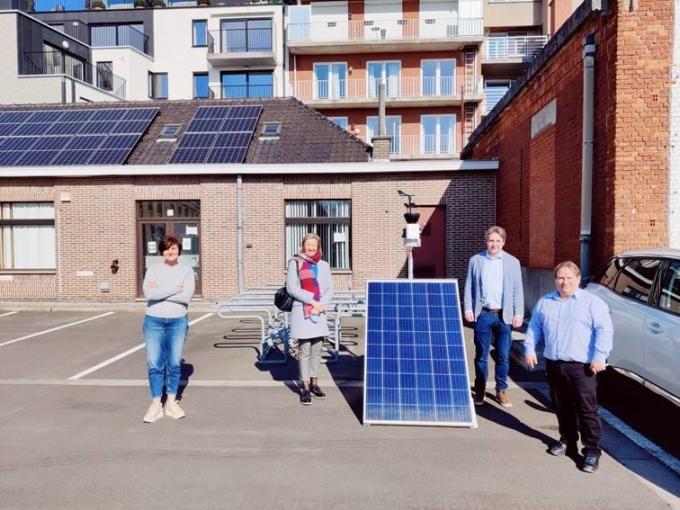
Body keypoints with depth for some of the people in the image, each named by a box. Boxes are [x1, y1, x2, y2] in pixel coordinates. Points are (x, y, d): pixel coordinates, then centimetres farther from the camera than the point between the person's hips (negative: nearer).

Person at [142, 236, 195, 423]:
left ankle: (171, 402, 19)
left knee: (174, 363, 8)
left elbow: (186, 297, -12)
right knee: (154, 364, 1)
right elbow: (149, 293, -15)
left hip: (178, 322, 1)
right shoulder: (153, 269, 1)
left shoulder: (187, 271, 2)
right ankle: (156, 404, 12)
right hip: (154, 321, 0)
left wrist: (160, 292, -12)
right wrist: (174, 290, -13)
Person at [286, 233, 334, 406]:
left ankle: (314, 383, 20)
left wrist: (321, 304, -8)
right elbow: (291, 287, -7)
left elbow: (329, 289, 10)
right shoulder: (295, 263, 1)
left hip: (319, 313, 4)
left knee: (317, 350, 8)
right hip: (302, 312, -4)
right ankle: (305, 388, 6)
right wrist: (312, 301, -13)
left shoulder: (324, 265, 14)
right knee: (305, 351, -2)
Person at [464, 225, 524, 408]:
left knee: (503, 356, 4)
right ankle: (480, 390, 19)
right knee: (481, 355, 7)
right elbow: (469, 287, 6)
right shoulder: (475, 260, 4)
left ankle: (501, 390, 19)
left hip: (504, 315, 0)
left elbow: (518, 290, 4)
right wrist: (468, 308, -3)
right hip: (482, 314, 0)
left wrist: (518, 314, -3)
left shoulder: (513, 262, 4)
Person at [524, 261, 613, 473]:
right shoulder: (544, 302, 11)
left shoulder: (592, 302, -4)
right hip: (553, 365, 5)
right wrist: (530, 349, 7)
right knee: (562, 408, 16)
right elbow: (534, 328, 17)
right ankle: (567, 440, 32)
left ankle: (592, 450, 7)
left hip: (582, 366, -5)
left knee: (587, 410, -2)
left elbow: (604, 330, -10)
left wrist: (599, 356, -18)